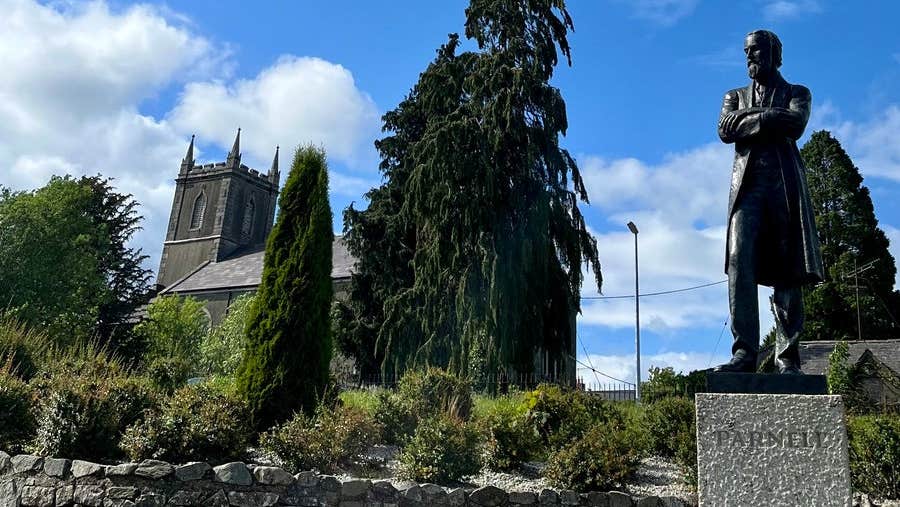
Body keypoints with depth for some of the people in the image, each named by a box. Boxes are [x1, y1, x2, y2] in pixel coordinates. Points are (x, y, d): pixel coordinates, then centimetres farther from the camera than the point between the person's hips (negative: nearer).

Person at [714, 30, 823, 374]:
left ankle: (787, 357, -4)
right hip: (747, 184, 1)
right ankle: (744, 352, -21)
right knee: (740, 260, -18)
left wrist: (752, 117, 1)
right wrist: (771, 119, 0)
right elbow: (724, 130, 3)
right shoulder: (735, 96, 24)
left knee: (787, 269, -5)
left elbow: (796, 124, -5)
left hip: (785, 183, -1)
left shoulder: (797, 94, 18)